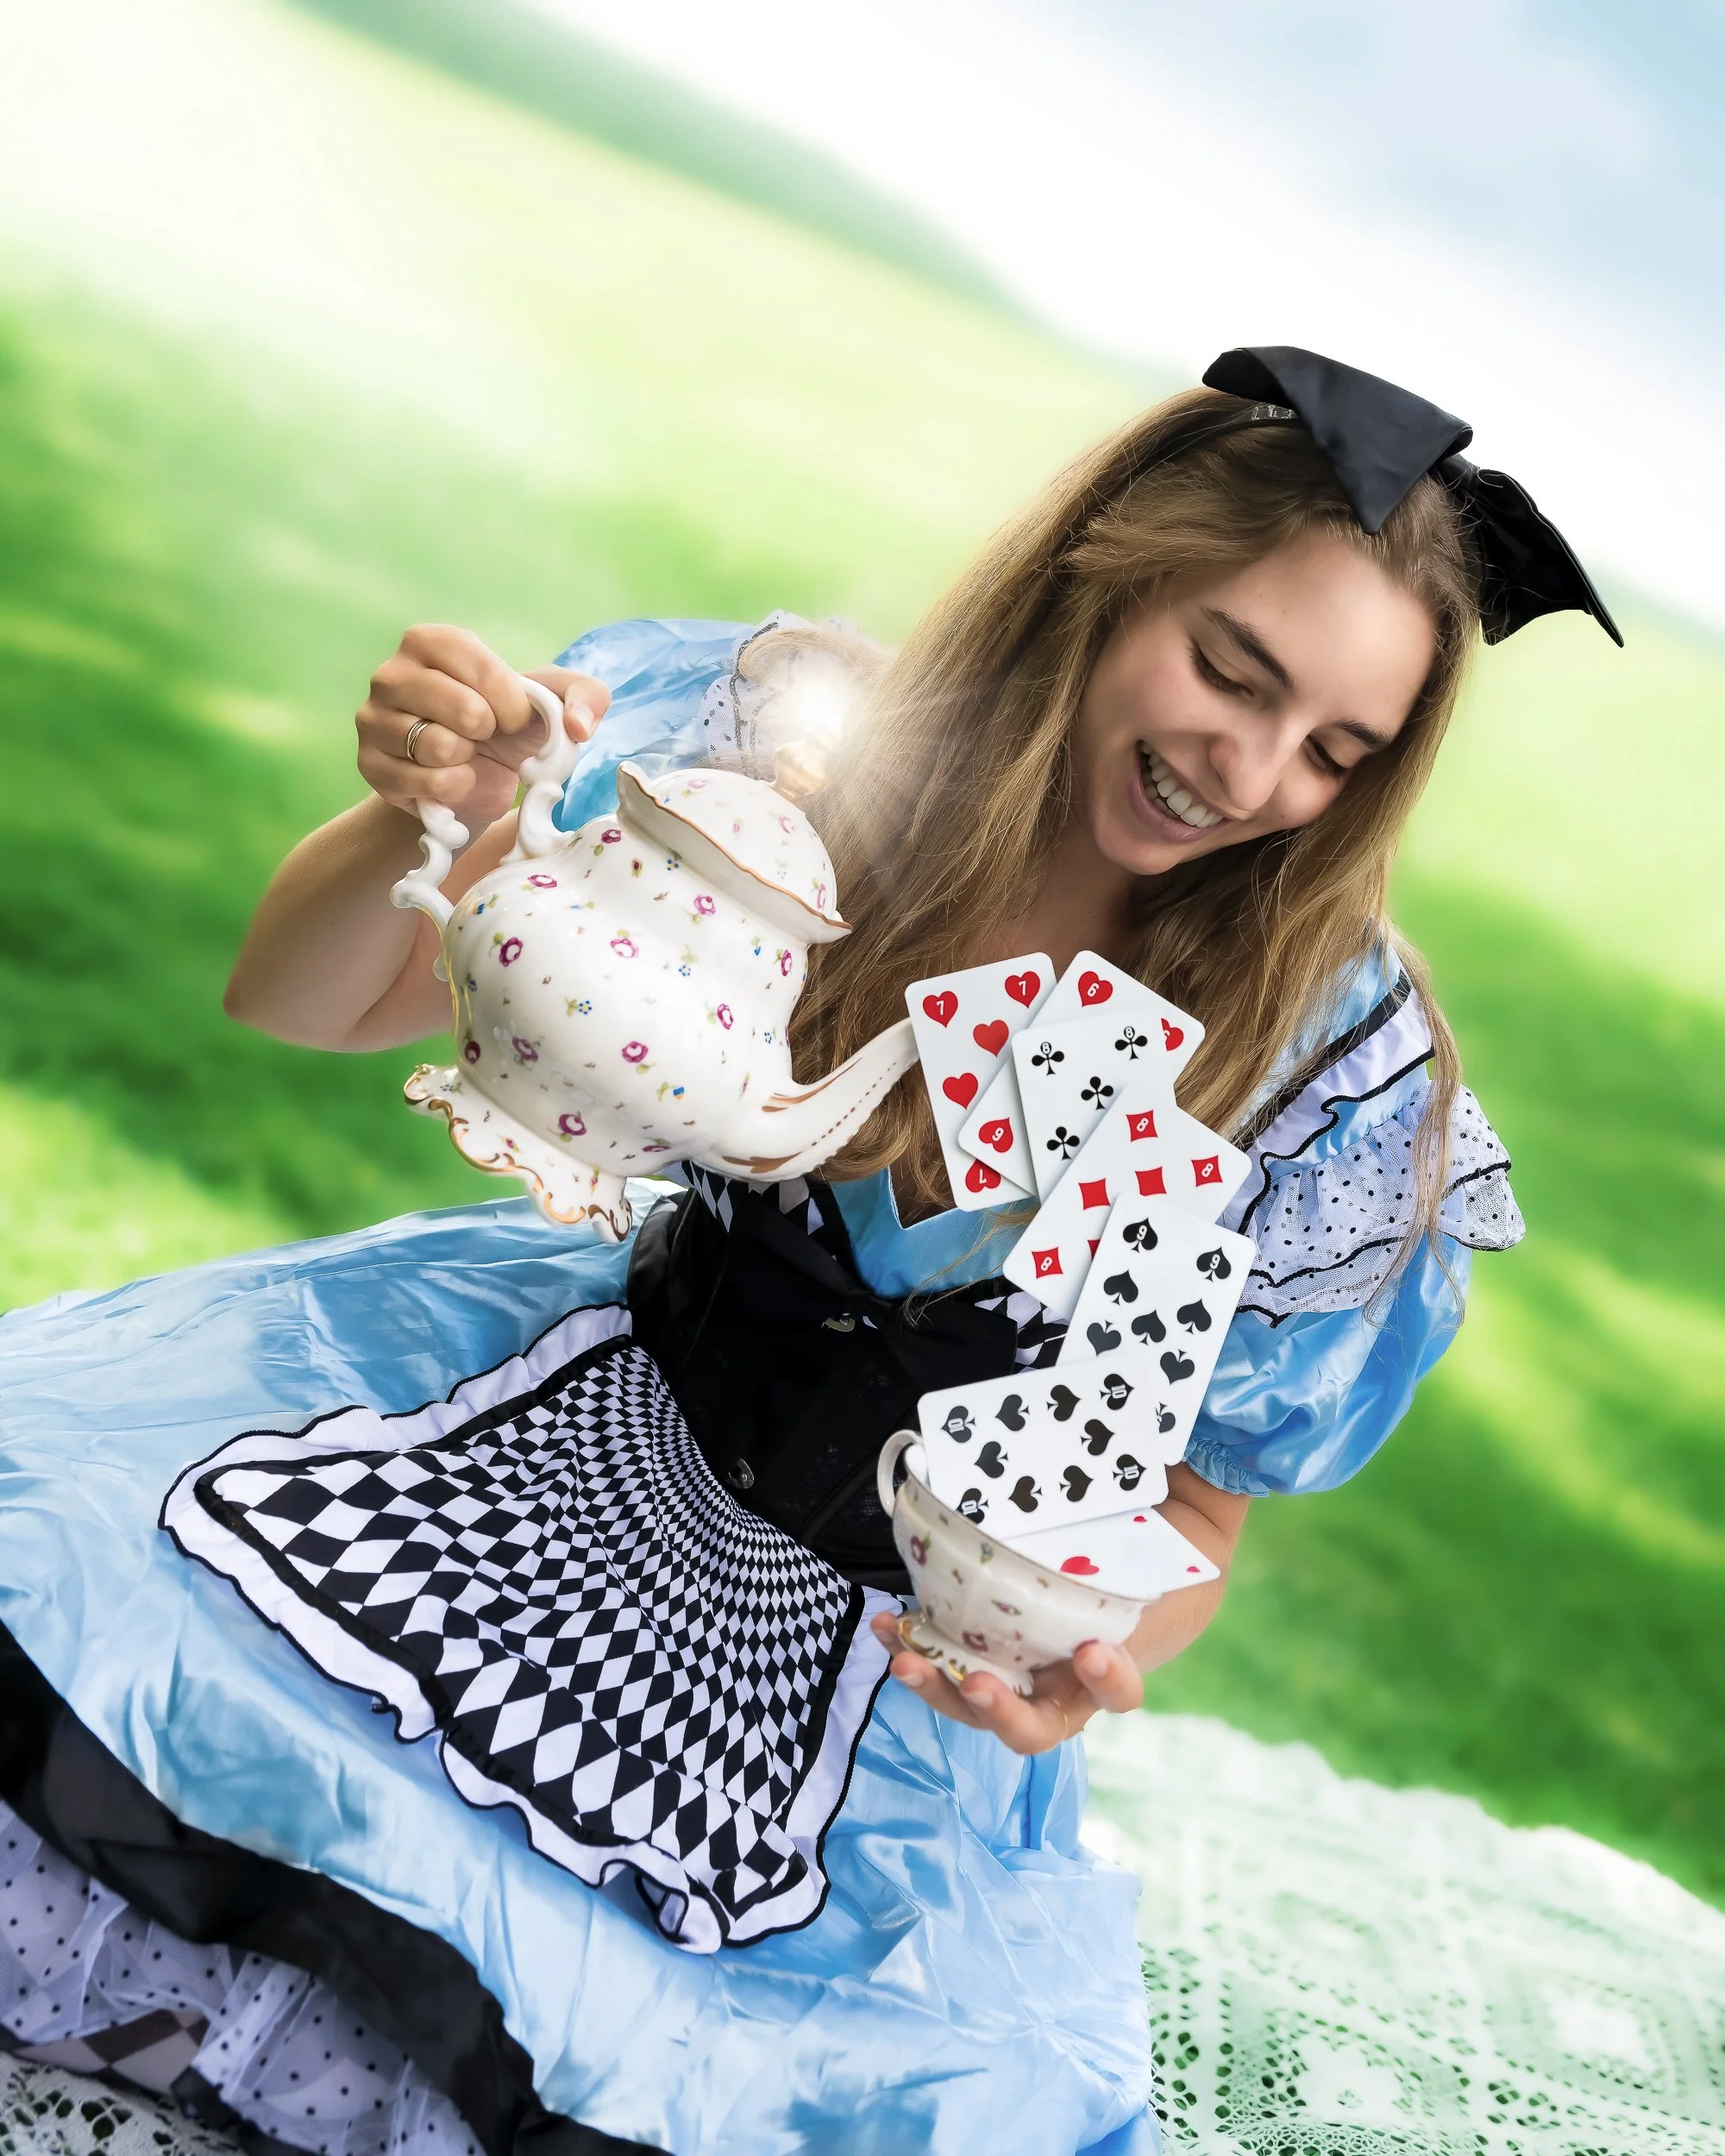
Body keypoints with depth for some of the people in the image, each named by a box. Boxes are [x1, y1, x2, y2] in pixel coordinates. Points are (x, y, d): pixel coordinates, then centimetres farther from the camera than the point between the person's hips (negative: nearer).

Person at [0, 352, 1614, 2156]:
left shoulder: (1340, 1068, -15)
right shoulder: (819, 746, -14)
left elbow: (1191, 1499, -5)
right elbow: (295, 1008, -10)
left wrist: (1096, 1649, -28)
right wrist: (412, 826, -32)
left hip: (906, 1627, 0)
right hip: (591, 1395, 1)